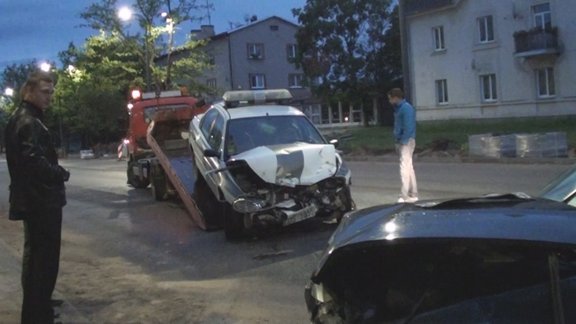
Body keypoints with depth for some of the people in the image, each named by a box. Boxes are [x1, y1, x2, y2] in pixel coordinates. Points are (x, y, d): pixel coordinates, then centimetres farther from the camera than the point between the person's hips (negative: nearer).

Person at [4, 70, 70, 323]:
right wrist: (61, 174, -13)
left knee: (36, 255, 22)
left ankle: (37, 303, 36)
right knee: (44, 258, -5)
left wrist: (56, 173, 4)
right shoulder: (27, 122, -17)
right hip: (40, 200, -11)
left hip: (35, 199, 11)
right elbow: (35, 162, -28)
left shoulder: (26, 119, 16)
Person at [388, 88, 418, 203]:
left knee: (405, 168, -12)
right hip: (402, 142, 10)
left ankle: (404, 197, -14)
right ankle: (413, 195, 19)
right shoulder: (399, 108, 17)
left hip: (406, 142, -10)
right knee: (409, 168, 13)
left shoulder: (406, 108, -14)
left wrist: (403, 142, -21)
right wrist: (398, 142, 13)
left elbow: (408, 127, -21)